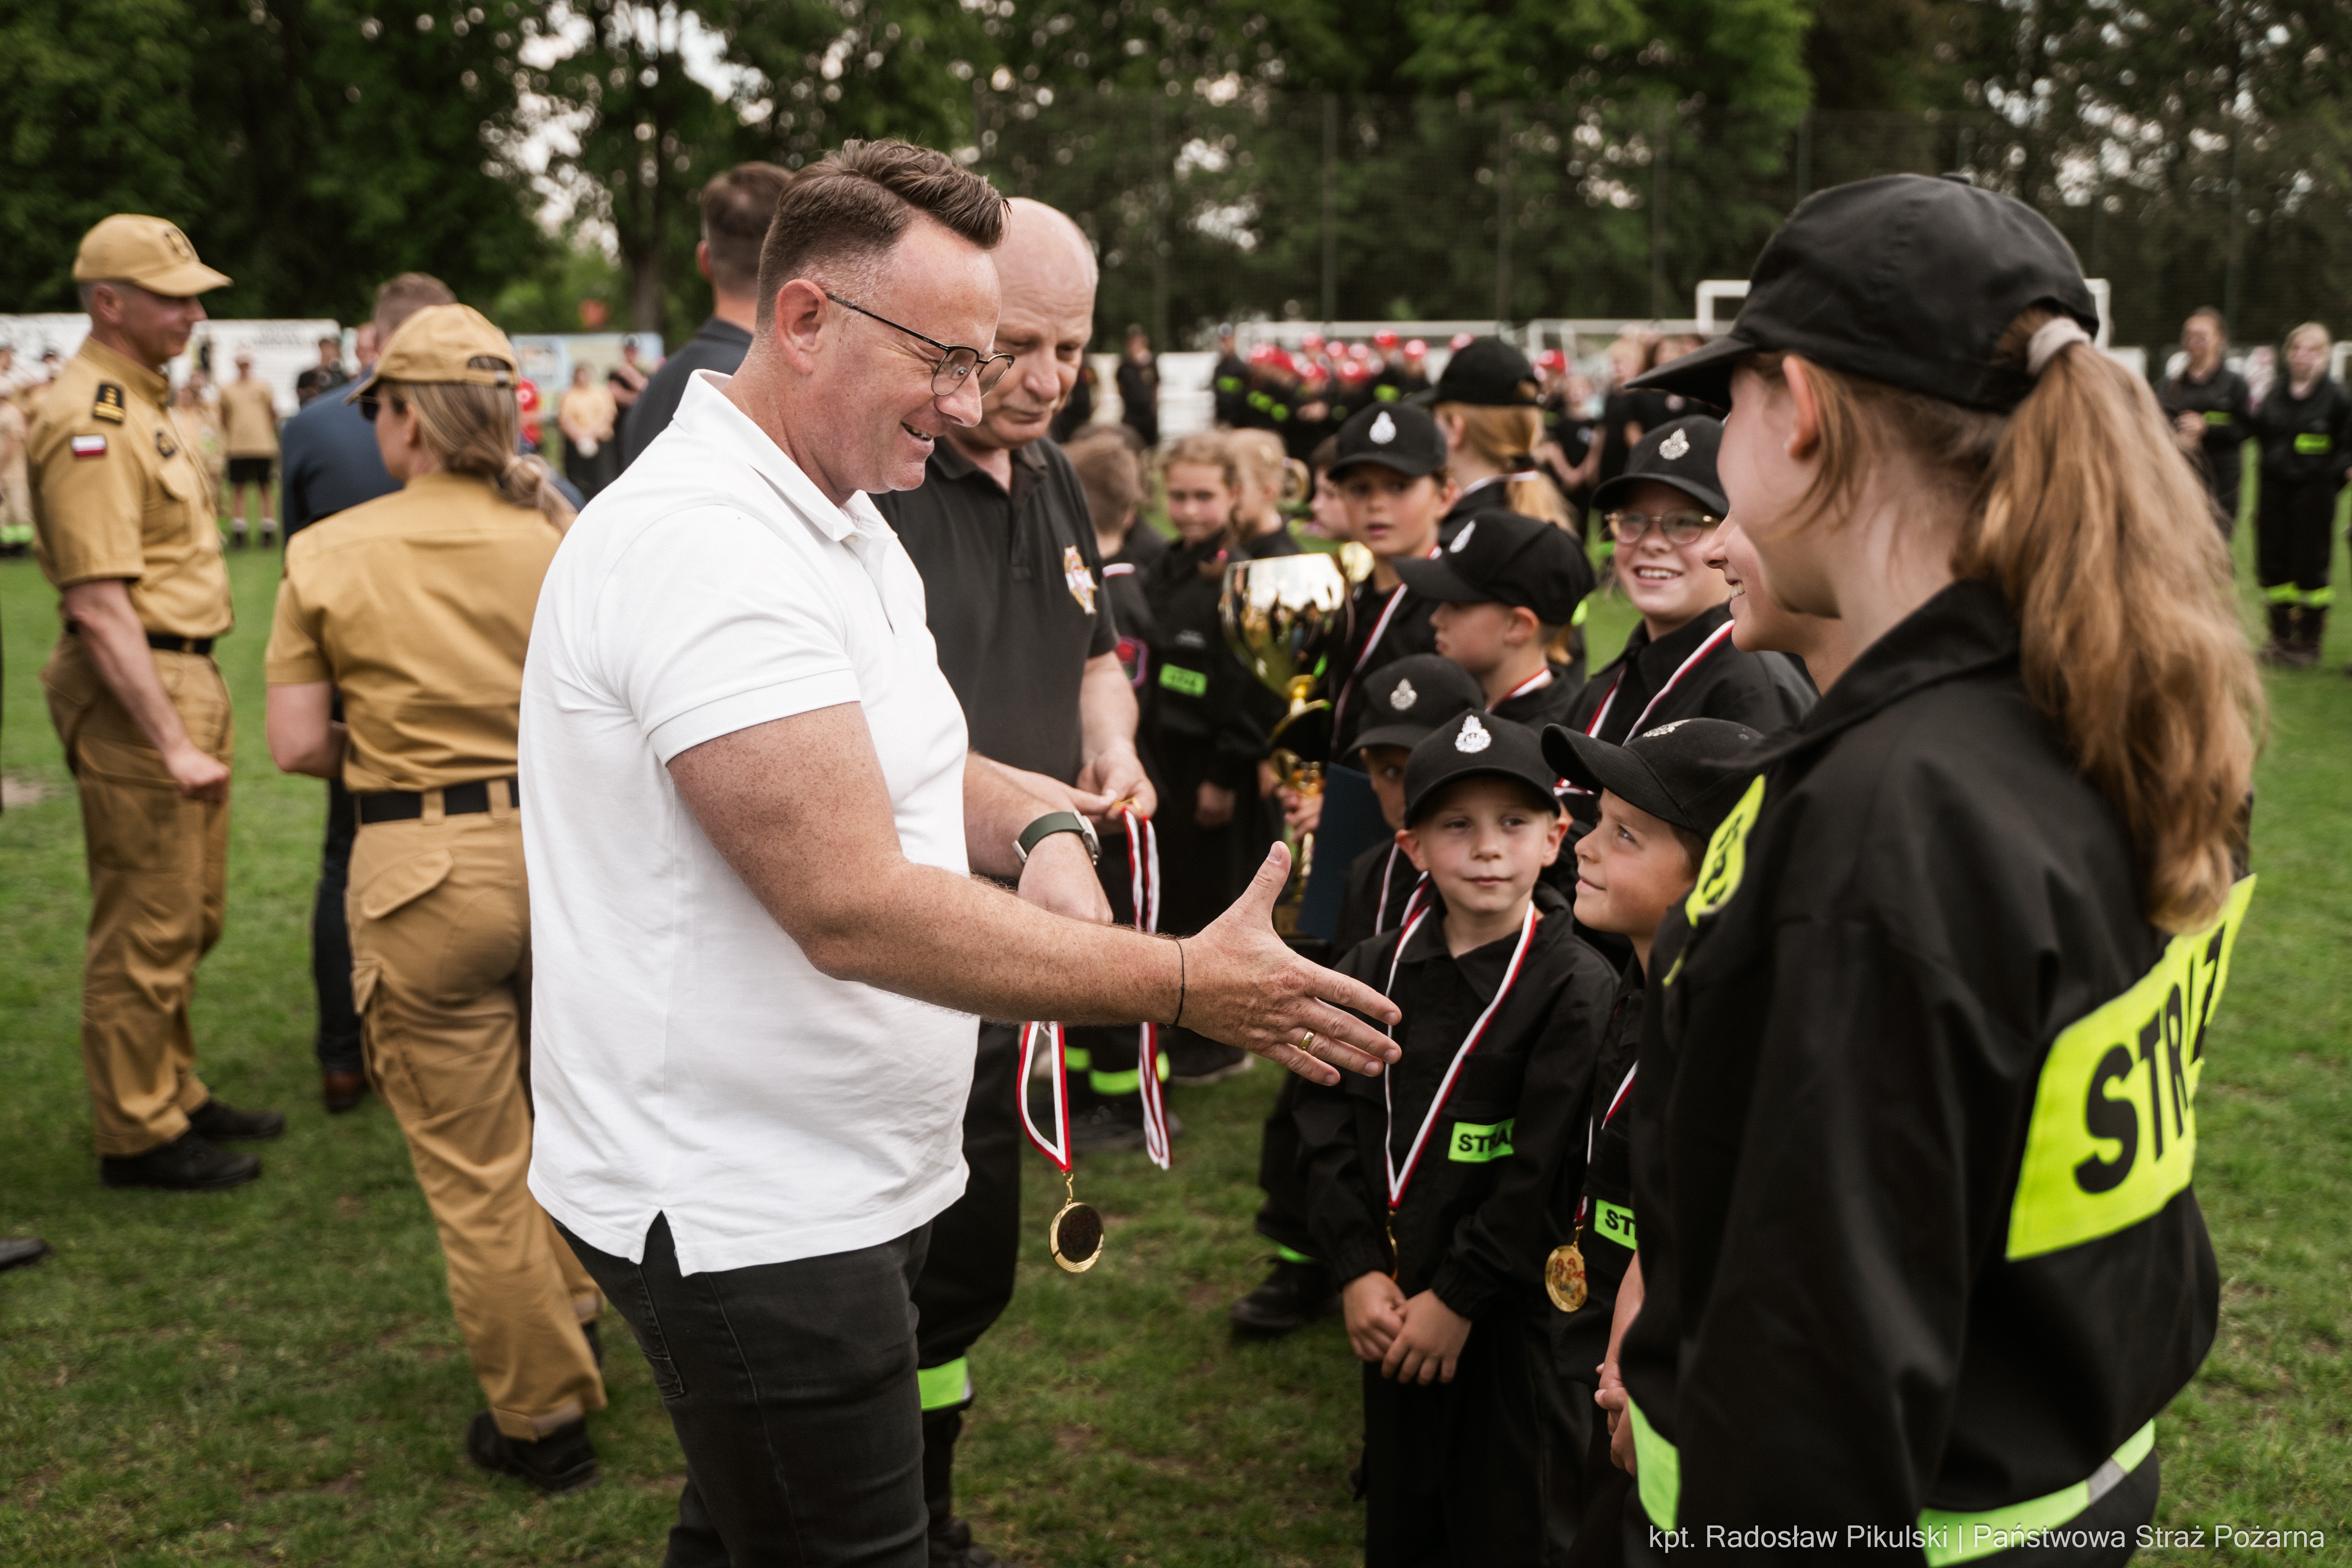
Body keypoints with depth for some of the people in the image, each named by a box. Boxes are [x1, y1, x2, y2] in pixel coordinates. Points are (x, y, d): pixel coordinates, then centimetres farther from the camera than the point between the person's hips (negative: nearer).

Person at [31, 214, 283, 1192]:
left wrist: (196, 719, 19)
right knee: (144, 927, -1)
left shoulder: (143, 401, 16)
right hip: (135, 690, -10)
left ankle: (174, 1094, 32)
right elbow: (99, 605, -24)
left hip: (187, 677, 10)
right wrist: (171, 743, -26)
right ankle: (137, 1135, 11)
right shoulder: (90, 421, -17)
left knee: (190, 917, 18)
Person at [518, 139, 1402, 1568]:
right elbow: (854, 904, -28)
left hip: (831, 1179, 10)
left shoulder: (843, 523, 11)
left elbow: (896, 767, 18)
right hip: (747, 1214, -10)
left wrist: (1041, 831, -6)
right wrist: (1187, 984, -24)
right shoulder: (707, 547, -23)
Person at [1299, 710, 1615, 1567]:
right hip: (1391, 1302, 5)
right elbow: (1329, 1127, 0)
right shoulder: (1375, 971, 1)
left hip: (1513, 1311, -5)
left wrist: (1459, 1299, -15)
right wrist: (1358, 1271, -8)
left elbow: (1545, 1169, -17)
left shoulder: (1574, 987, -14)